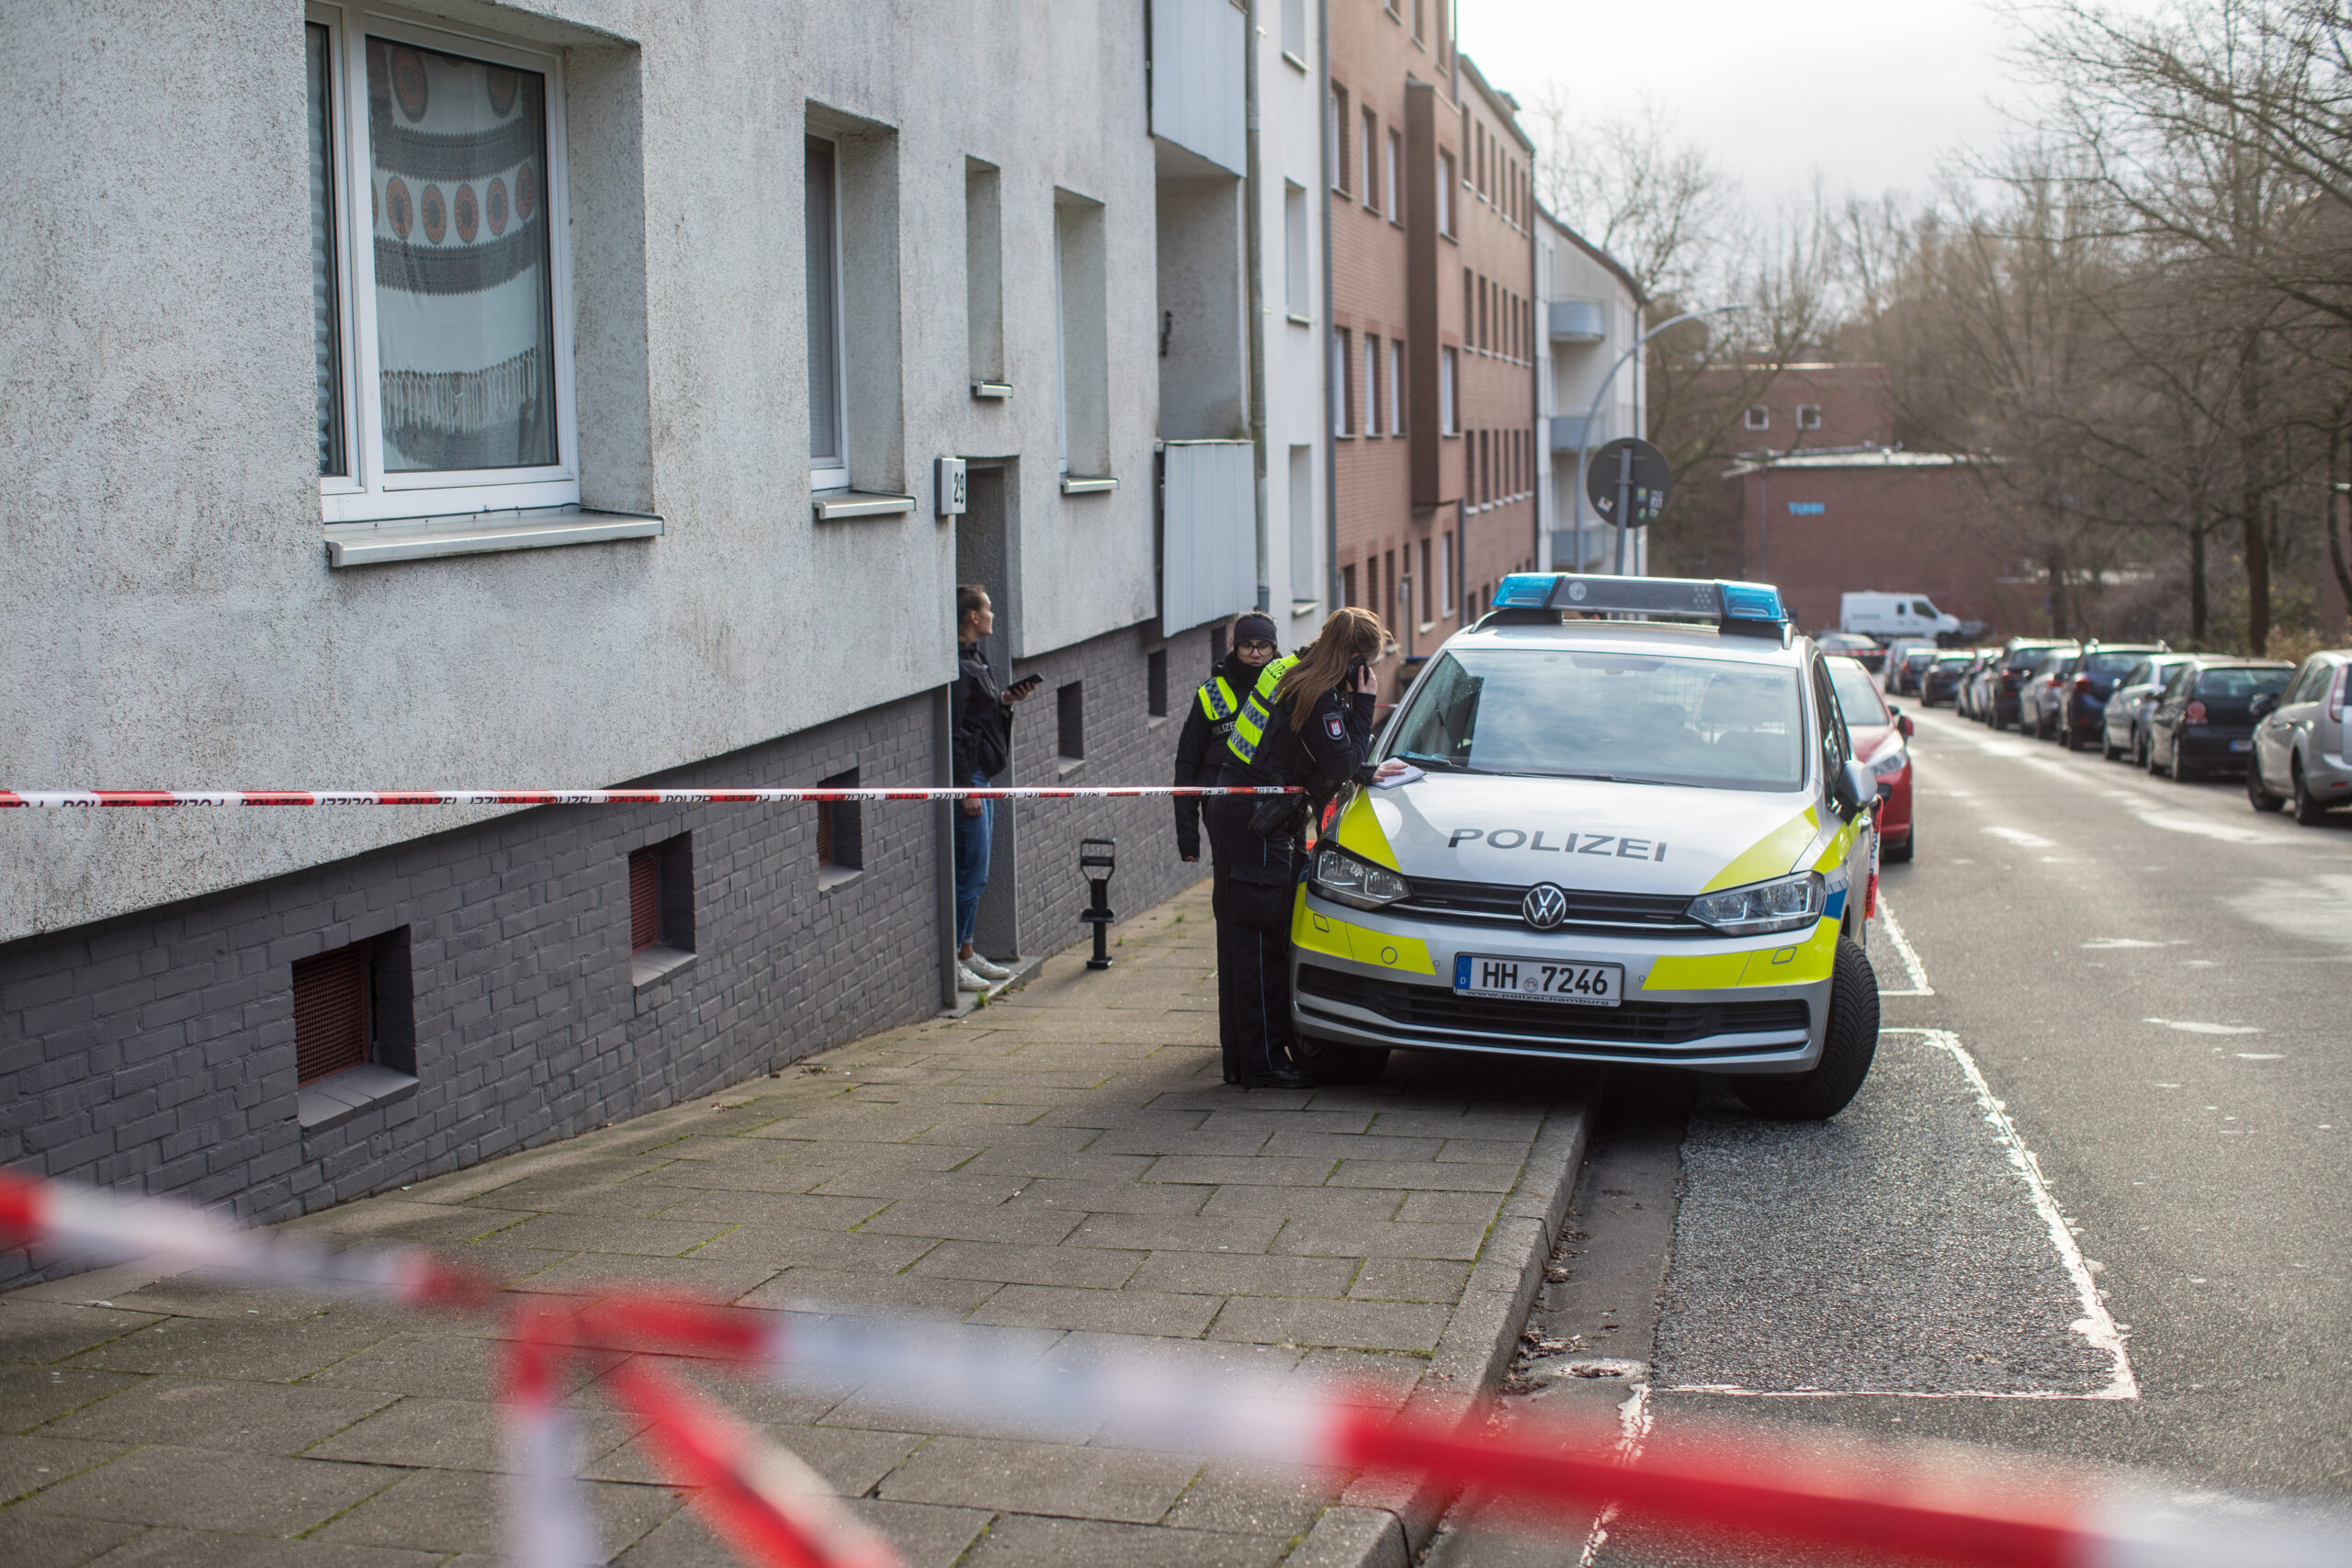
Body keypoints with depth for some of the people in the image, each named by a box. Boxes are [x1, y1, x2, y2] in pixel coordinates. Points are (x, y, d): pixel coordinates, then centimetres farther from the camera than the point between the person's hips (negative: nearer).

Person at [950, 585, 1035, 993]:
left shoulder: (974, 660, 15)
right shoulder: (956, 667, -17)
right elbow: (952, 731, -20)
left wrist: (1005, 700, 7)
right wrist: (966, 787, -21)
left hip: (980, 777, 10)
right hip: (966, 779, -10)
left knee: (974, 874, 14)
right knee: (970, 873, -8)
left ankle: (966, 953, 22)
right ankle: (950, 962, -3)